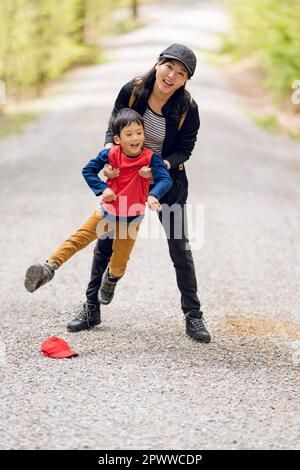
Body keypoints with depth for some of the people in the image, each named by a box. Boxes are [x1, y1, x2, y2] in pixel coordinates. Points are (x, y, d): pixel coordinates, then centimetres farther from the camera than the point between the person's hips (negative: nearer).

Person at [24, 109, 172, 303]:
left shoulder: (151, 158, -20)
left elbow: (165, 179, -30)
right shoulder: (110, 154, -16)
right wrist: (102, 189, -21)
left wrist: (153, 195, -50)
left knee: (120, 262, 16)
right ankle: (49, 268, -16)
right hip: (107, 211, 0)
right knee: (78, 239, -12)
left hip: (132, 218, 0)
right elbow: (88, 170, -6)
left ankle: (111, 280, 47)